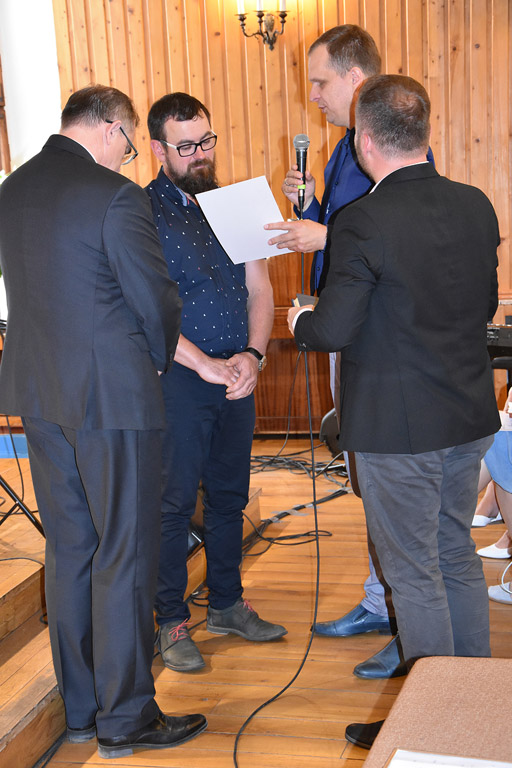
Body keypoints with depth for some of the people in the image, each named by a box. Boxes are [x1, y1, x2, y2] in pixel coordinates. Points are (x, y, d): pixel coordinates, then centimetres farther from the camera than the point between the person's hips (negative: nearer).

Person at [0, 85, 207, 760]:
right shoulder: (115, 195, -15)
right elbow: (156, 298, -12)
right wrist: (158, 360, 9)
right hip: (113, 398, -7)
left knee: (68, 551, 16)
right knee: (124, 557, 3)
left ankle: (79, 708, 27)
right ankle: (125, 718, 13)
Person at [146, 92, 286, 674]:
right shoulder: (143, 212, -9)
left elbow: (259, 288, 8)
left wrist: (253, 354, -8)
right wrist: (204, 364, -20)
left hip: (238, 378, 6)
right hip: (177, 379, -6)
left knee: (230, 496, 15)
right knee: (175, 503, 3)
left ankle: (227, 605, 30)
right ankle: (171, 621, 16)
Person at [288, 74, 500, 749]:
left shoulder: (362, 223, -19)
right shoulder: (476, 206, 1)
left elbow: (333, 329, -19)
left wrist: (301, 321, 2)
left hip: (397, 427, -7)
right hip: (469, 416, 7)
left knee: (414, 576, 6)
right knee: (458, 559, 20)